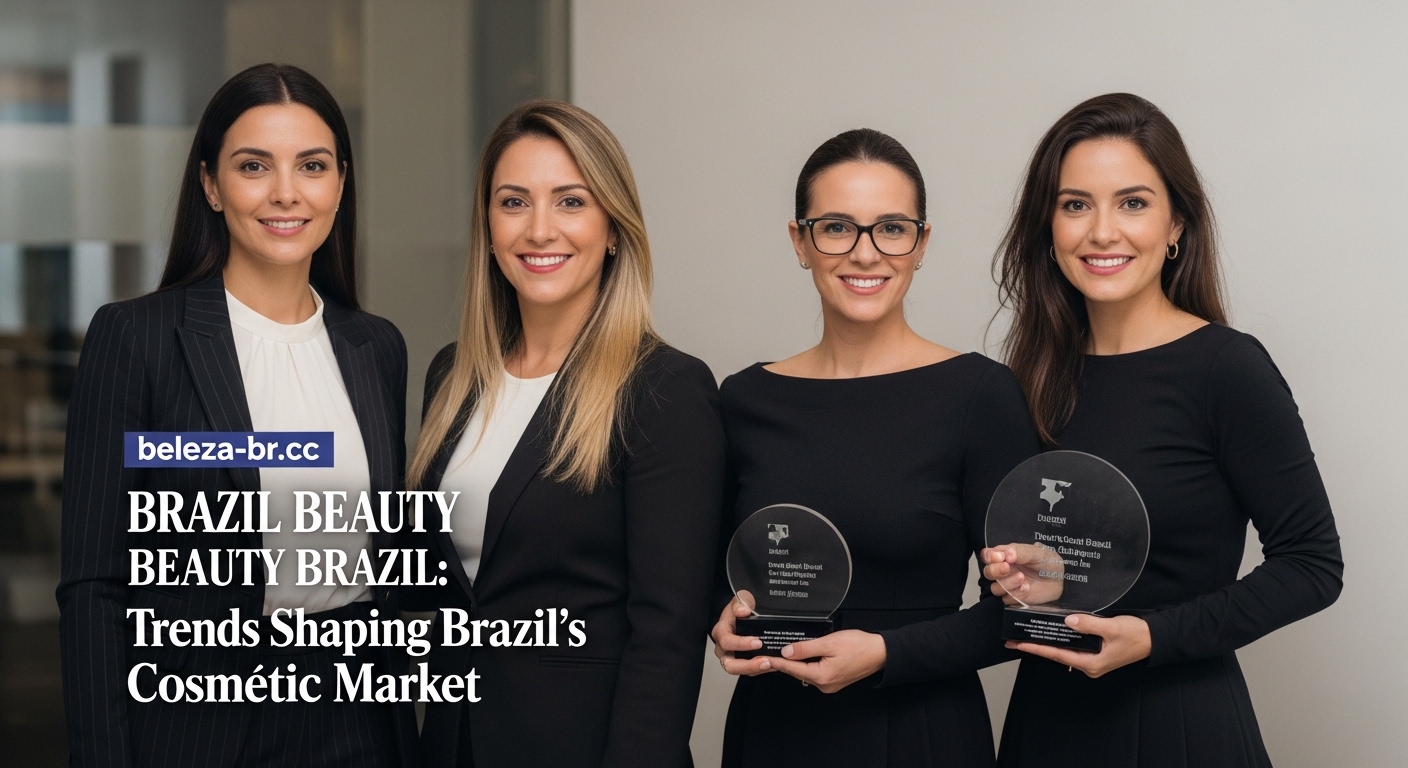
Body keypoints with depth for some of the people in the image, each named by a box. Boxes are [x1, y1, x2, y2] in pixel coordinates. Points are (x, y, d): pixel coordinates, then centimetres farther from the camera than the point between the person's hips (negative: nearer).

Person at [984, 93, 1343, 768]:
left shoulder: (1229, 369, -13)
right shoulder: (1043, 373, 3)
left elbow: (1312, 564, -12)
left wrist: (1156, 636, -19)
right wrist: (1014, 574, -7)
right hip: (1048, 711, 5)